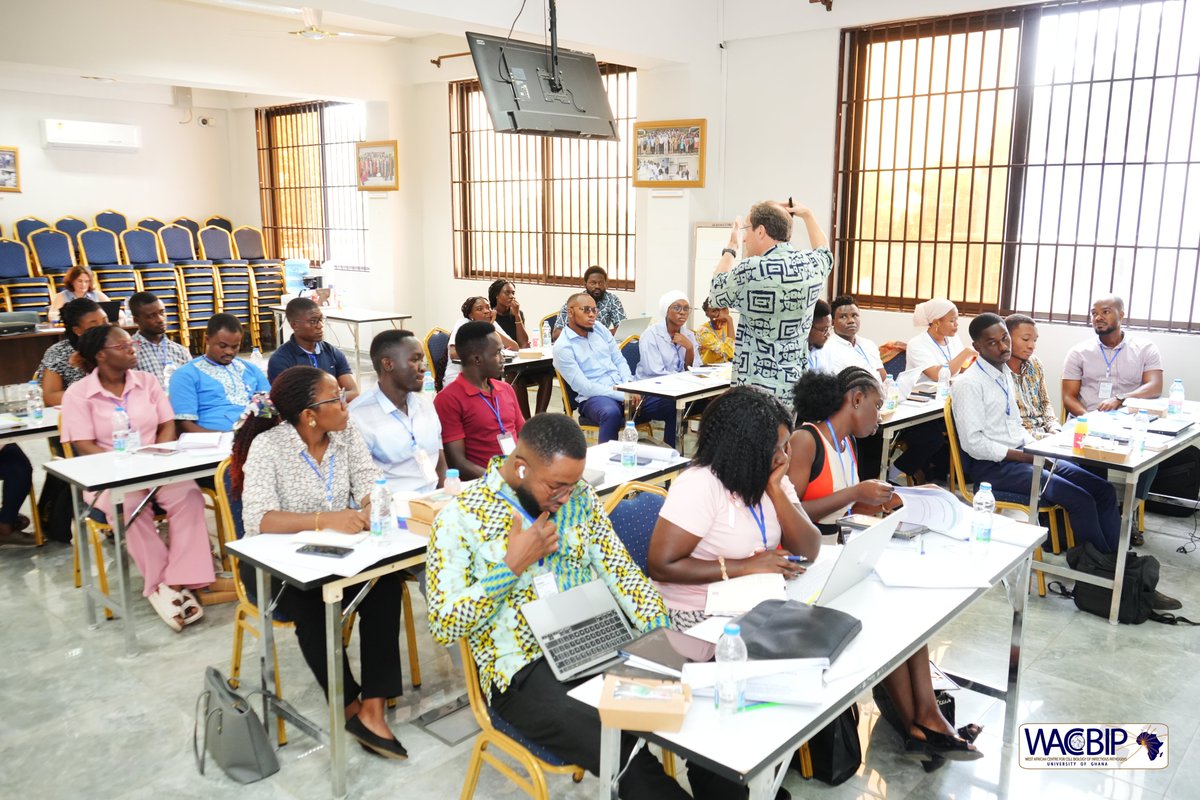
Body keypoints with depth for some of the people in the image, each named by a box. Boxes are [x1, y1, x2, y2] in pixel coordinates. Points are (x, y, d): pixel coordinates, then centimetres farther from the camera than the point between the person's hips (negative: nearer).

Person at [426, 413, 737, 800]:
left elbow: (622, 572, 6)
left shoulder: (580, 497, 6)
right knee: (624, 754, -27)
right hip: (525, 671, -4)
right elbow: (443, 626, -8)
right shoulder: (460, 518, -7)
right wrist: (512, 566, -15)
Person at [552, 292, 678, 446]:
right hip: (594, 397, -6)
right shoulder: (562, 347, -7)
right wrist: (622, 396, -18)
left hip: (624, 391, 6)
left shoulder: (600, 329, 12)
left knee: (672, 404, -14)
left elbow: (620, 360, 14)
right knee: (611, 413, -43)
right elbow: (583, 386, -14)